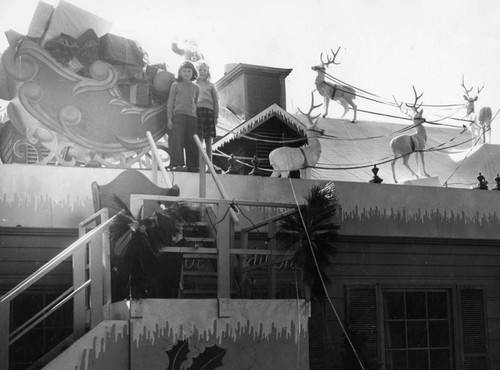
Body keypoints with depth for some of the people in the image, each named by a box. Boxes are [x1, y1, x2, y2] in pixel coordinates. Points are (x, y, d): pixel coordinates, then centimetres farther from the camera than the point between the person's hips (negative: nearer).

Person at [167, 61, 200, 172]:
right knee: (177, 140, -10)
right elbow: (170, 102, 7)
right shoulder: (176, 85, 8)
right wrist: (169, 118, -1)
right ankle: (177, 164, -9)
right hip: (178, 115, -2)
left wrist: (198, 118, 12)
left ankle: (193, 166, 4)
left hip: (192, 117, 3)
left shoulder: (196, 87, 16)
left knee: (192, 142, 0)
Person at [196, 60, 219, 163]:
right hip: (196, 111, 0)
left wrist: (216, 116, 0)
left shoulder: (211, 85, 14)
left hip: (208, 111, 0)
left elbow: (216, 102, 10)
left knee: (208, 140, 1)